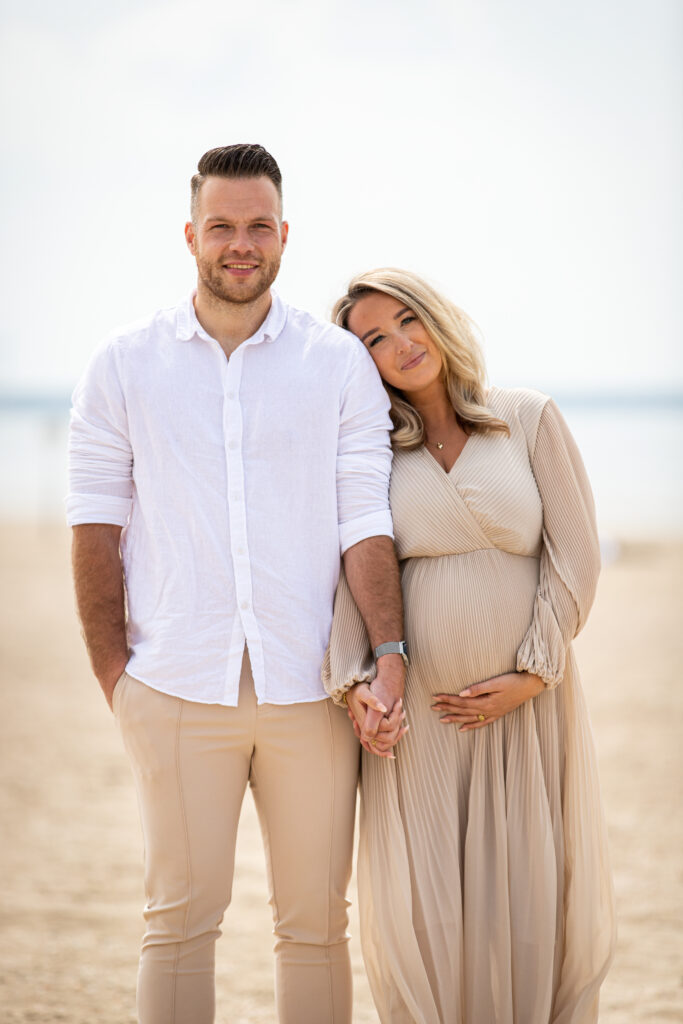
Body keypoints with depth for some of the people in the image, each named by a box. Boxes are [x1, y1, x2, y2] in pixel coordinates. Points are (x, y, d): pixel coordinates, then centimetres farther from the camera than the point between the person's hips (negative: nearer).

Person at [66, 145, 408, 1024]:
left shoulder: (341, 363, 7)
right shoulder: (124, 366, 6)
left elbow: (365, 517, 2)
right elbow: (95, 528, 6)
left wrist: (390, 649, -9)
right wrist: (111, 673, 0)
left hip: (311, 688, 1)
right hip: (177, 688, 0)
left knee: (315, 922, 6)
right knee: (180, 919, 1)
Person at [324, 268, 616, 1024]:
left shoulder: (530, 419, 1)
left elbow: (574, 556, -2)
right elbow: (354, 573, 2)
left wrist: (532, 675, -8)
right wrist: (353, 681, -12)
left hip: (526, 700, -1)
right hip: (415, 704, 1)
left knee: (531, 895, 2)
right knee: (420, 900, 0)